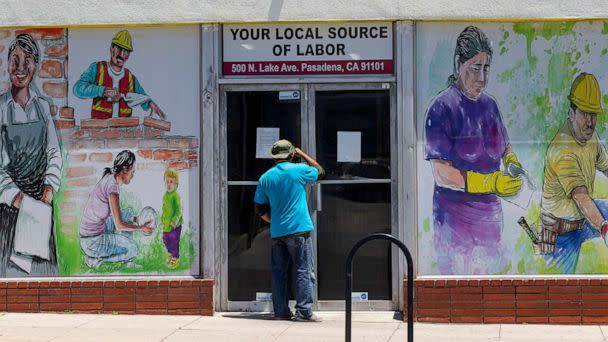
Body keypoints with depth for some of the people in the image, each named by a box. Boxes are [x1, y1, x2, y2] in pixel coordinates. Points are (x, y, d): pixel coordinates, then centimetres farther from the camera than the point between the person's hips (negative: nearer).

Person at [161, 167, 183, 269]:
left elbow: (178, 210, -22)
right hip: (166, 224, 8)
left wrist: (175, 220, -31)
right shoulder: (166, 195, 5)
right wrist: (162, 218, 19)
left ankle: (175, 258, 18)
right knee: (165, 239, 20)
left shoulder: (175, 196, -19)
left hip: (175, 225, -8)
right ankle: (170, 253, 43)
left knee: (174, 242, 2)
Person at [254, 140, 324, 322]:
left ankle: (281, 311, 9)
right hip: (299, 230, -4)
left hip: (276, 232, 4)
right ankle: (304, 311, -8)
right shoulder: (299, 170, -4)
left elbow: (260, 209, 9)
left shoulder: (265, 178, 7)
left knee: (279, 272, 9)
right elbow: (319, 170, 16)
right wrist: (301, 153, 23)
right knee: (304, 271, -2)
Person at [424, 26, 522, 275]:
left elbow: (504, 147, 23)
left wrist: (512, 162, -1)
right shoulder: (442, 109, -13)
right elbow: (442, 175, -17)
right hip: (455, 219, -7)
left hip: (490, 215, 7)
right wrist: (492, 183, -25)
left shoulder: (490, 105, 10)